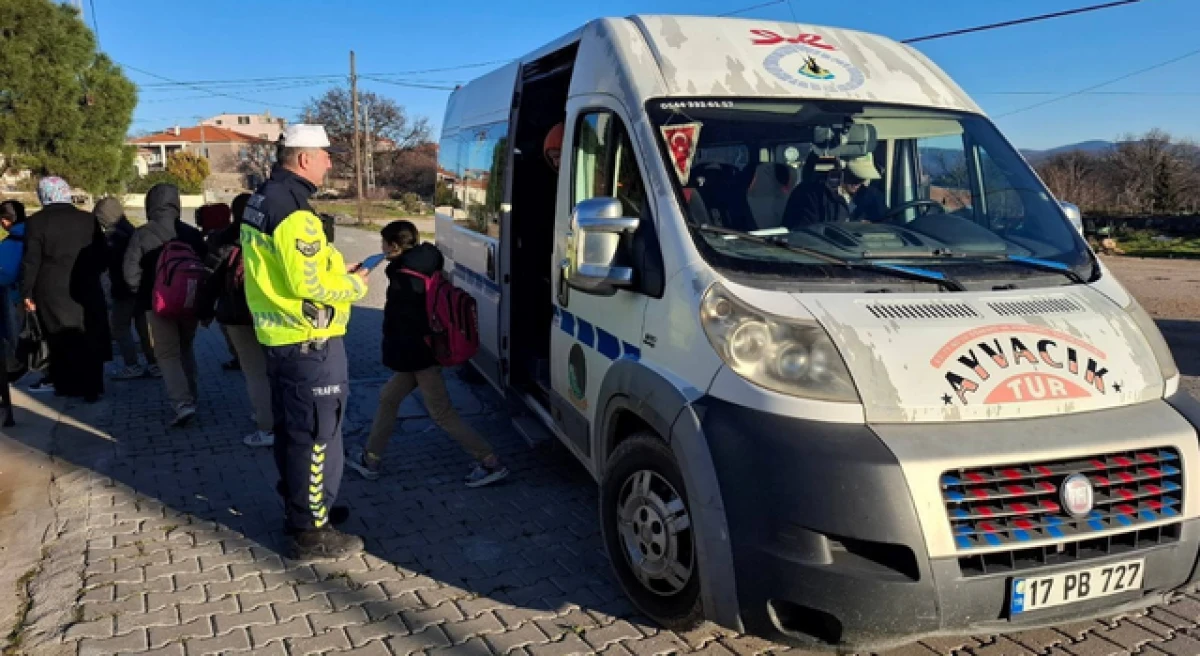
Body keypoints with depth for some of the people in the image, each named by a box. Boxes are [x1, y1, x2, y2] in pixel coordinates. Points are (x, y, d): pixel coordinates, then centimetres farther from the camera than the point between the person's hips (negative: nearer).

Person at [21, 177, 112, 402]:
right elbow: (102, 256, 6)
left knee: (60, 340, 8)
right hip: (86, 290, 2)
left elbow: (31, 261, -6)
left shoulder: (37, 222, -6)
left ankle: (67, 386, 12)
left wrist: (27, 292, 1)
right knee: (89, 340, 9)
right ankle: (91, 388, 10)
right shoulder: (89, 220, 1)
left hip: (52, 291, -2)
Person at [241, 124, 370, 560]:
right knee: (317, 438, 0)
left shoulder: (262, 200, 12)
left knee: (291, 432, 21)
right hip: (309, 343, -10)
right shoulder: (294, 212, -21)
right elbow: (310, 285, -24)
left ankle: (298, 511, 36)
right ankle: (311, 533, 9)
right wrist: (355, 285, -7)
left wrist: (338, 273, 10)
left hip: (280, 337, 10)